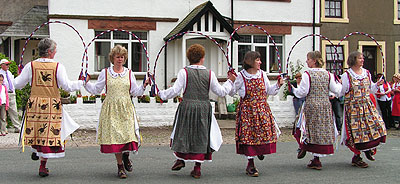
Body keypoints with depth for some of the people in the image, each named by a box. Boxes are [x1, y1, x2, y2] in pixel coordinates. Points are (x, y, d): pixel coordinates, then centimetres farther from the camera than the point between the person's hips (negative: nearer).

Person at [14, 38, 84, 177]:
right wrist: (82, 83, 7)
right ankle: (43, 166, 9)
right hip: (52, 105, -2)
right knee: (49, 134, 5)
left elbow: (18, 84, 5)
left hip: (34, 104, 2)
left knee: (36, 128, 25)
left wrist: (19, 76, 27)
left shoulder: (30, 66, 0)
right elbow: (67, 86, -8)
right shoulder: (58, 66, -6)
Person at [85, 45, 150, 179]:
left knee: (129, 133, -11)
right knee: (114, 135, -5)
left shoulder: (129, 73, 12)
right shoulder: (105, 73, 8)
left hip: (126, 108, 1)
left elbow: (135, 92, 13)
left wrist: (144, 86, -2)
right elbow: (96, 90, 14)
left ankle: (126, 155, 22)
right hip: (111, 108, -1)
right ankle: (120, 165, 8)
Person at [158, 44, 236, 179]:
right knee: (201, 137, 8)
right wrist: (230, 81, 23)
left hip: (187, 107, -1)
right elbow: (221, 92, 7)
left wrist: (161, 93, 9)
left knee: (183, 134, 18)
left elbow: (175, 91, -7)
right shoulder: (209, 74, 1)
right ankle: (197, 168, 9)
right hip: (204, 108, 1)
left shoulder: (184, 72, -4)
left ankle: (180, 159, 17)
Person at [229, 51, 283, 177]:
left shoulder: (262, 74, 8)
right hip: (247, 110, -4)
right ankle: (250, 164, 7)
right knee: (248, 135, -3)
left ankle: (260, 151, 33)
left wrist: (278, 85, 2)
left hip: (262, 109, 4)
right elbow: (232, 92, 1)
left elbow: (269, 91, 16)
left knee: (265, 132, -1)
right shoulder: (241, 76, -4)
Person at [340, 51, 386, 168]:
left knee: (376, 126, -2)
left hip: (367, 105, 5)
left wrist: (377, 85, 3)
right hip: (353, 107, -5)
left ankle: (368, 149, 22)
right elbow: (341, 92, -7)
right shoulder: (346, 75, -6)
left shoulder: (366, 73, 10)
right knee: (356, 131, -3)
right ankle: (356, 157, 11)